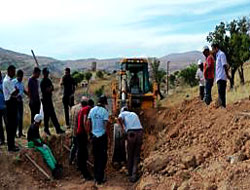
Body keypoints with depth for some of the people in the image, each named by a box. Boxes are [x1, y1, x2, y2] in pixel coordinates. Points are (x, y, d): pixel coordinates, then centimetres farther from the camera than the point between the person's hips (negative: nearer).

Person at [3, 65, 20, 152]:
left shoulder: (11, 80, 17)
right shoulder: (7, 81, -14)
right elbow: (14, 93, -21)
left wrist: (16, 92, -3)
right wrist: (17, 90, -4)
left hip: (13, 102, 10)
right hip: (10, 103, -10)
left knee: (14, 123, 14)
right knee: (11, 124, -7)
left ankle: (11, 144, 23)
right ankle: (10, 146, -2)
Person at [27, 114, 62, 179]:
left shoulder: (36, 126, 10)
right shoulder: (32, 127, -19)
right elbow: (33, 139, -23)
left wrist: (43, 143, 6)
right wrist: (41, 145, -22)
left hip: (38, 142, 9)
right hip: (32, 143, -9)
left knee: (48, 149, -14)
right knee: (45, 152, -25)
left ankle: (56, 165, -21)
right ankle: (54, 169, -32)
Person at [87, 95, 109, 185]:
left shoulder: (92, 110, 3)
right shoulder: (105, 111, -10)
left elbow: (88, 122, 5)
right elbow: (105, 124, -14)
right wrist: (106, 133, -1)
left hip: (94, 136, 5)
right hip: (102, 136, -5)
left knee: (96, 157, 15)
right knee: (103, 157, 4)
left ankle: (96, 177, 21)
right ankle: (100, 178, 5)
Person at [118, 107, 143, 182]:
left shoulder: (123, 113, 16)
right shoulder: (134, 114, 31)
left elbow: (119, 118, -6)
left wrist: (123, 127, 8)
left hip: (131, 133, -3)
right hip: (140, 132, 3)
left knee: (130, 155, 14)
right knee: (137, 155, 9)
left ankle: (130, 174, 27)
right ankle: (134, 175, 0)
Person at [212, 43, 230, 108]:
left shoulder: (221, 54, -5)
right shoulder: (218, 55, 22)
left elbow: (225, 65, -13)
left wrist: (227, 74, -17)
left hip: (221, 77, -9)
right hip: (219, 78, 9)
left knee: (221, 92, -14)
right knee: (221, 93, 8)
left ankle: (222, 105, -17)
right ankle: (222, 105, 11)